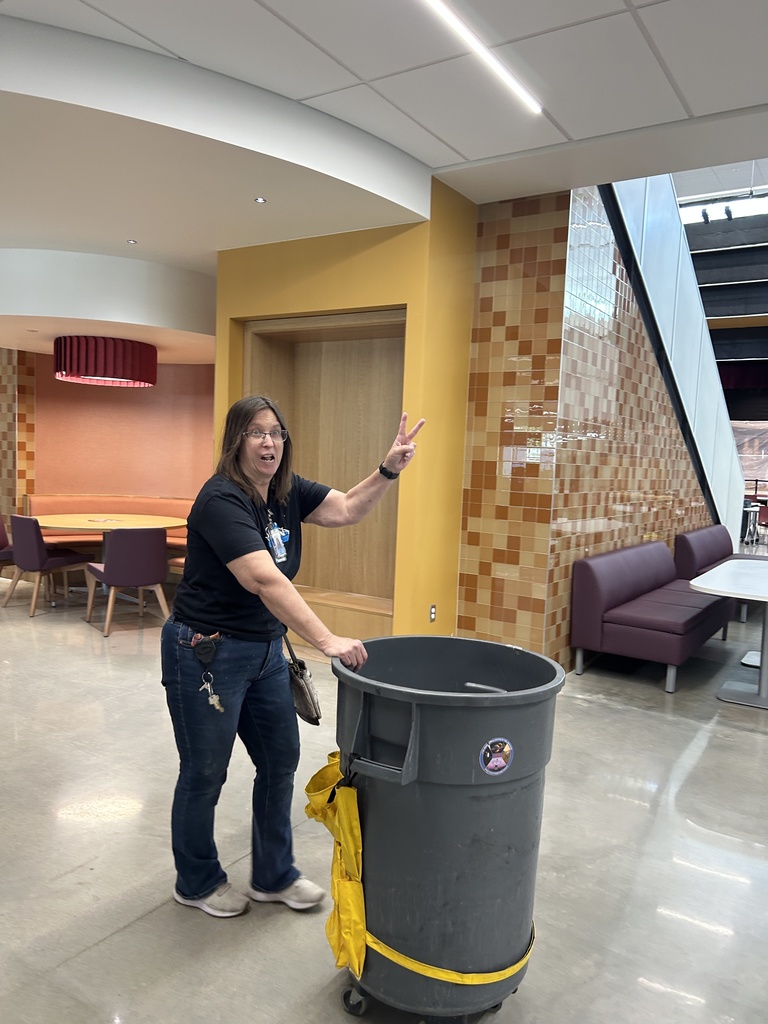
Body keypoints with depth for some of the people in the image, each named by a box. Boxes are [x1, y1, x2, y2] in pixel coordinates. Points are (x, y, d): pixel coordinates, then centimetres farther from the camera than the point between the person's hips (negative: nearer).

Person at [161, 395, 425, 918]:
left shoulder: (286, 491, 2)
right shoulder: (221, 500, -23)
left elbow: (346, 508, -2)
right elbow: (266, 581, -33)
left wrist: (389, 470, -17)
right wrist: (326, 639, -39)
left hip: (265, 649, 8)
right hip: (207, 654, -8)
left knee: (280, 761, 15)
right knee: (205, 774, 10)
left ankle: (274, 876, 35)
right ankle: (197, 883, 35)